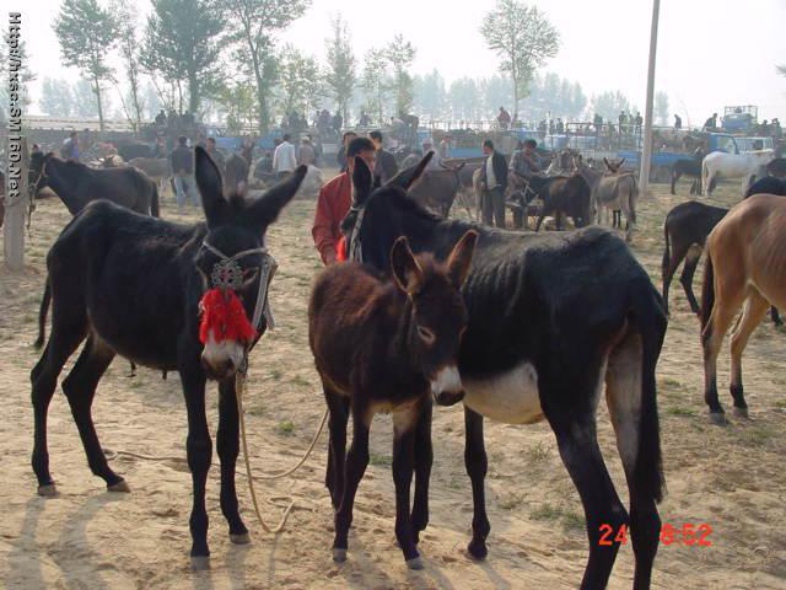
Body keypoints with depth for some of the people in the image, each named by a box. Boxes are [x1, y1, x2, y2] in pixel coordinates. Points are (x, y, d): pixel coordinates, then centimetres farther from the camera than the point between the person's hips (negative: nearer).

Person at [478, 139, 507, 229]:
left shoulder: (499, 157, -8)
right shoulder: (486, 158, 13)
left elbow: (504, 171, -10)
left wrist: (500, 184, -16)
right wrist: (482, 181, -1)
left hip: (496, 188, -8)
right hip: (487, 189, 8)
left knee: (498, 212, -6)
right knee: (486, 211, 11)